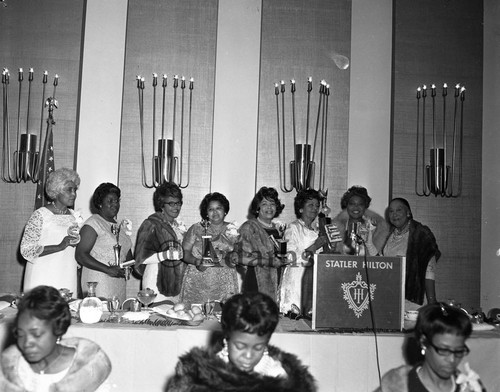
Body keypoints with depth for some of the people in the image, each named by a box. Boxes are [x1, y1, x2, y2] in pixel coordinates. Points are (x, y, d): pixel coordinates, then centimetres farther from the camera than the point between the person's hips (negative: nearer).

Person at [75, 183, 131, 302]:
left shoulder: (121, 226, 17)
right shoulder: (93, 223, -5)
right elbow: (80, 255, -13)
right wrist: (108, 269, -18)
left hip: (120, 284, 6)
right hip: (98, 284, -6)